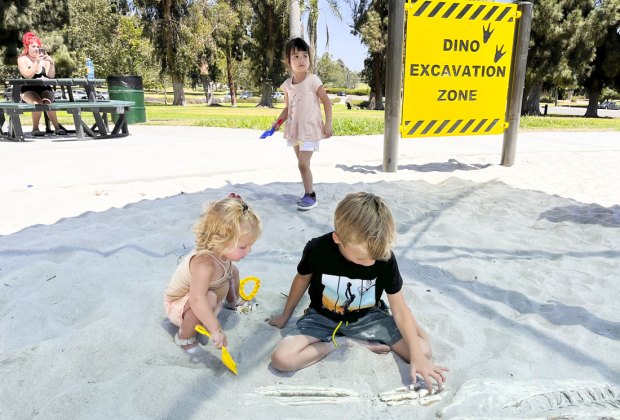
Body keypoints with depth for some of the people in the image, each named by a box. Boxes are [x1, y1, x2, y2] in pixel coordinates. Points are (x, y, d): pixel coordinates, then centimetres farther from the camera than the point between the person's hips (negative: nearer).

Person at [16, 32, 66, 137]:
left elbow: (51, 76, -4)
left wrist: (52, 64, -20)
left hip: (45, 89, 2)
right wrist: (36, 62, -22)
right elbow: (28, 76, -14)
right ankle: (35, 128, -18)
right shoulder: (22, 59, 2)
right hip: (29, 90, -2)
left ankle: (57, 127, -24)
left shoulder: (44, 58, 8)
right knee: (38, 103, -33)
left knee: (47, 102, -32)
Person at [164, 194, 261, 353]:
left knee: (232, 271, 11)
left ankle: (233, 300, 44)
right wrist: (216, 330, -54)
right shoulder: (204, 264, -44)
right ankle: (185, 337, -11)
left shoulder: (220, 251, -19)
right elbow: (196, 299, -55)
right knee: (209, 298, -37)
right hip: (177, 306, -8)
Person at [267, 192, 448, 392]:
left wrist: (417, 356, -21)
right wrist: (285, 315, 13)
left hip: (367, 317, 2)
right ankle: (345, 342, -5)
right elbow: (302, 279, -3)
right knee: (281, 359, -24)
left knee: (423, 351, -13)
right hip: (323, 317, -1)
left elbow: (400, 309, -14)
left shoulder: (385, 258, -23)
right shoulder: (317, 249, -26)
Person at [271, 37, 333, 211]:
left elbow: (326, 102, -7)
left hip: (310, 128, -6)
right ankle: (309, 193, 25)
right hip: (294, 128, 6)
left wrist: (328, 124, -12)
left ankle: (310, 196, 0)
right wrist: (278, 121, -1)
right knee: (302, 163, 12)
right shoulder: (287, 84, 5)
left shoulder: (313, 80, -10)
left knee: (303, 163, -12)